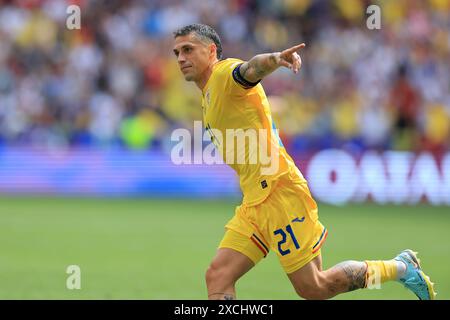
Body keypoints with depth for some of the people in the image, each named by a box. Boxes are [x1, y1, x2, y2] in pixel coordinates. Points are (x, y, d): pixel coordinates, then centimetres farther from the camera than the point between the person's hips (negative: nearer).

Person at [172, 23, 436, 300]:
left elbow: (250, 69, -31)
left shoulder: (225, 73, -7)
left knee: (312, 288, -6)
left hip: (279, 192, -9)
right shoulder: (208, 95, 21)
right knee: (218, 278, -6)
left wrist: (273, 59, -54)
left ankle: (401, 267, 12)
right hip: (253, 203, 9)